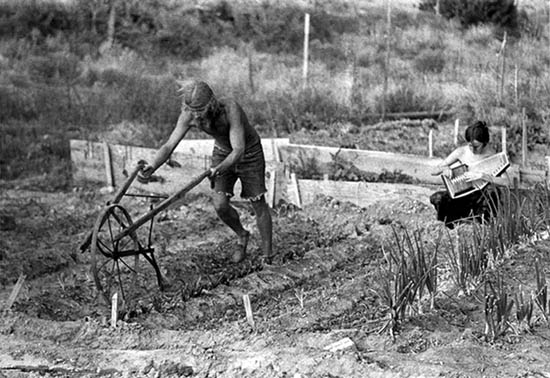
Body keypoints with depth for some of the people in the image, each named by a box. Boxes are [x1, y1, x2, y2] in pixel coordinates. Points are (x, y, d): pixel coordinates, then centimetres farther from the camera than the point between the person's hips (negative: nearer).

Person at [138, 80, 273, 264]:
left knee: (258, 204, 0)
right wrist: (151, 167, -49)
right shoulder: (189, 115, -26)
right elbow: (169, 145, -30)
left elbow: (239, 150, -44)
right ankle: (242, 236, 22)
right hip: (222, 152, 4)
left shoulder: (230, 108, -39)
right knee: (220, 205, -9)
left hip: (249, 152, -4)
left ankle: (268, 257, 15)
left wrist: (219, 169, -61)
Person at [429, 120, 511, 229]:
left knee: (492, 190, -37)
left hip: (483, 199, -2)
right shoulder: (462, 152, -2)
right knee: (436, 198, -27)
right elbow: (434, 171, 4)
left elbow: (506, 182, -26)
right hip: (463, 196, 2)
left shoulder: (492, 156, -11)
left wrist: (481, 176, -34)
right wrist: (444, 168, -20)